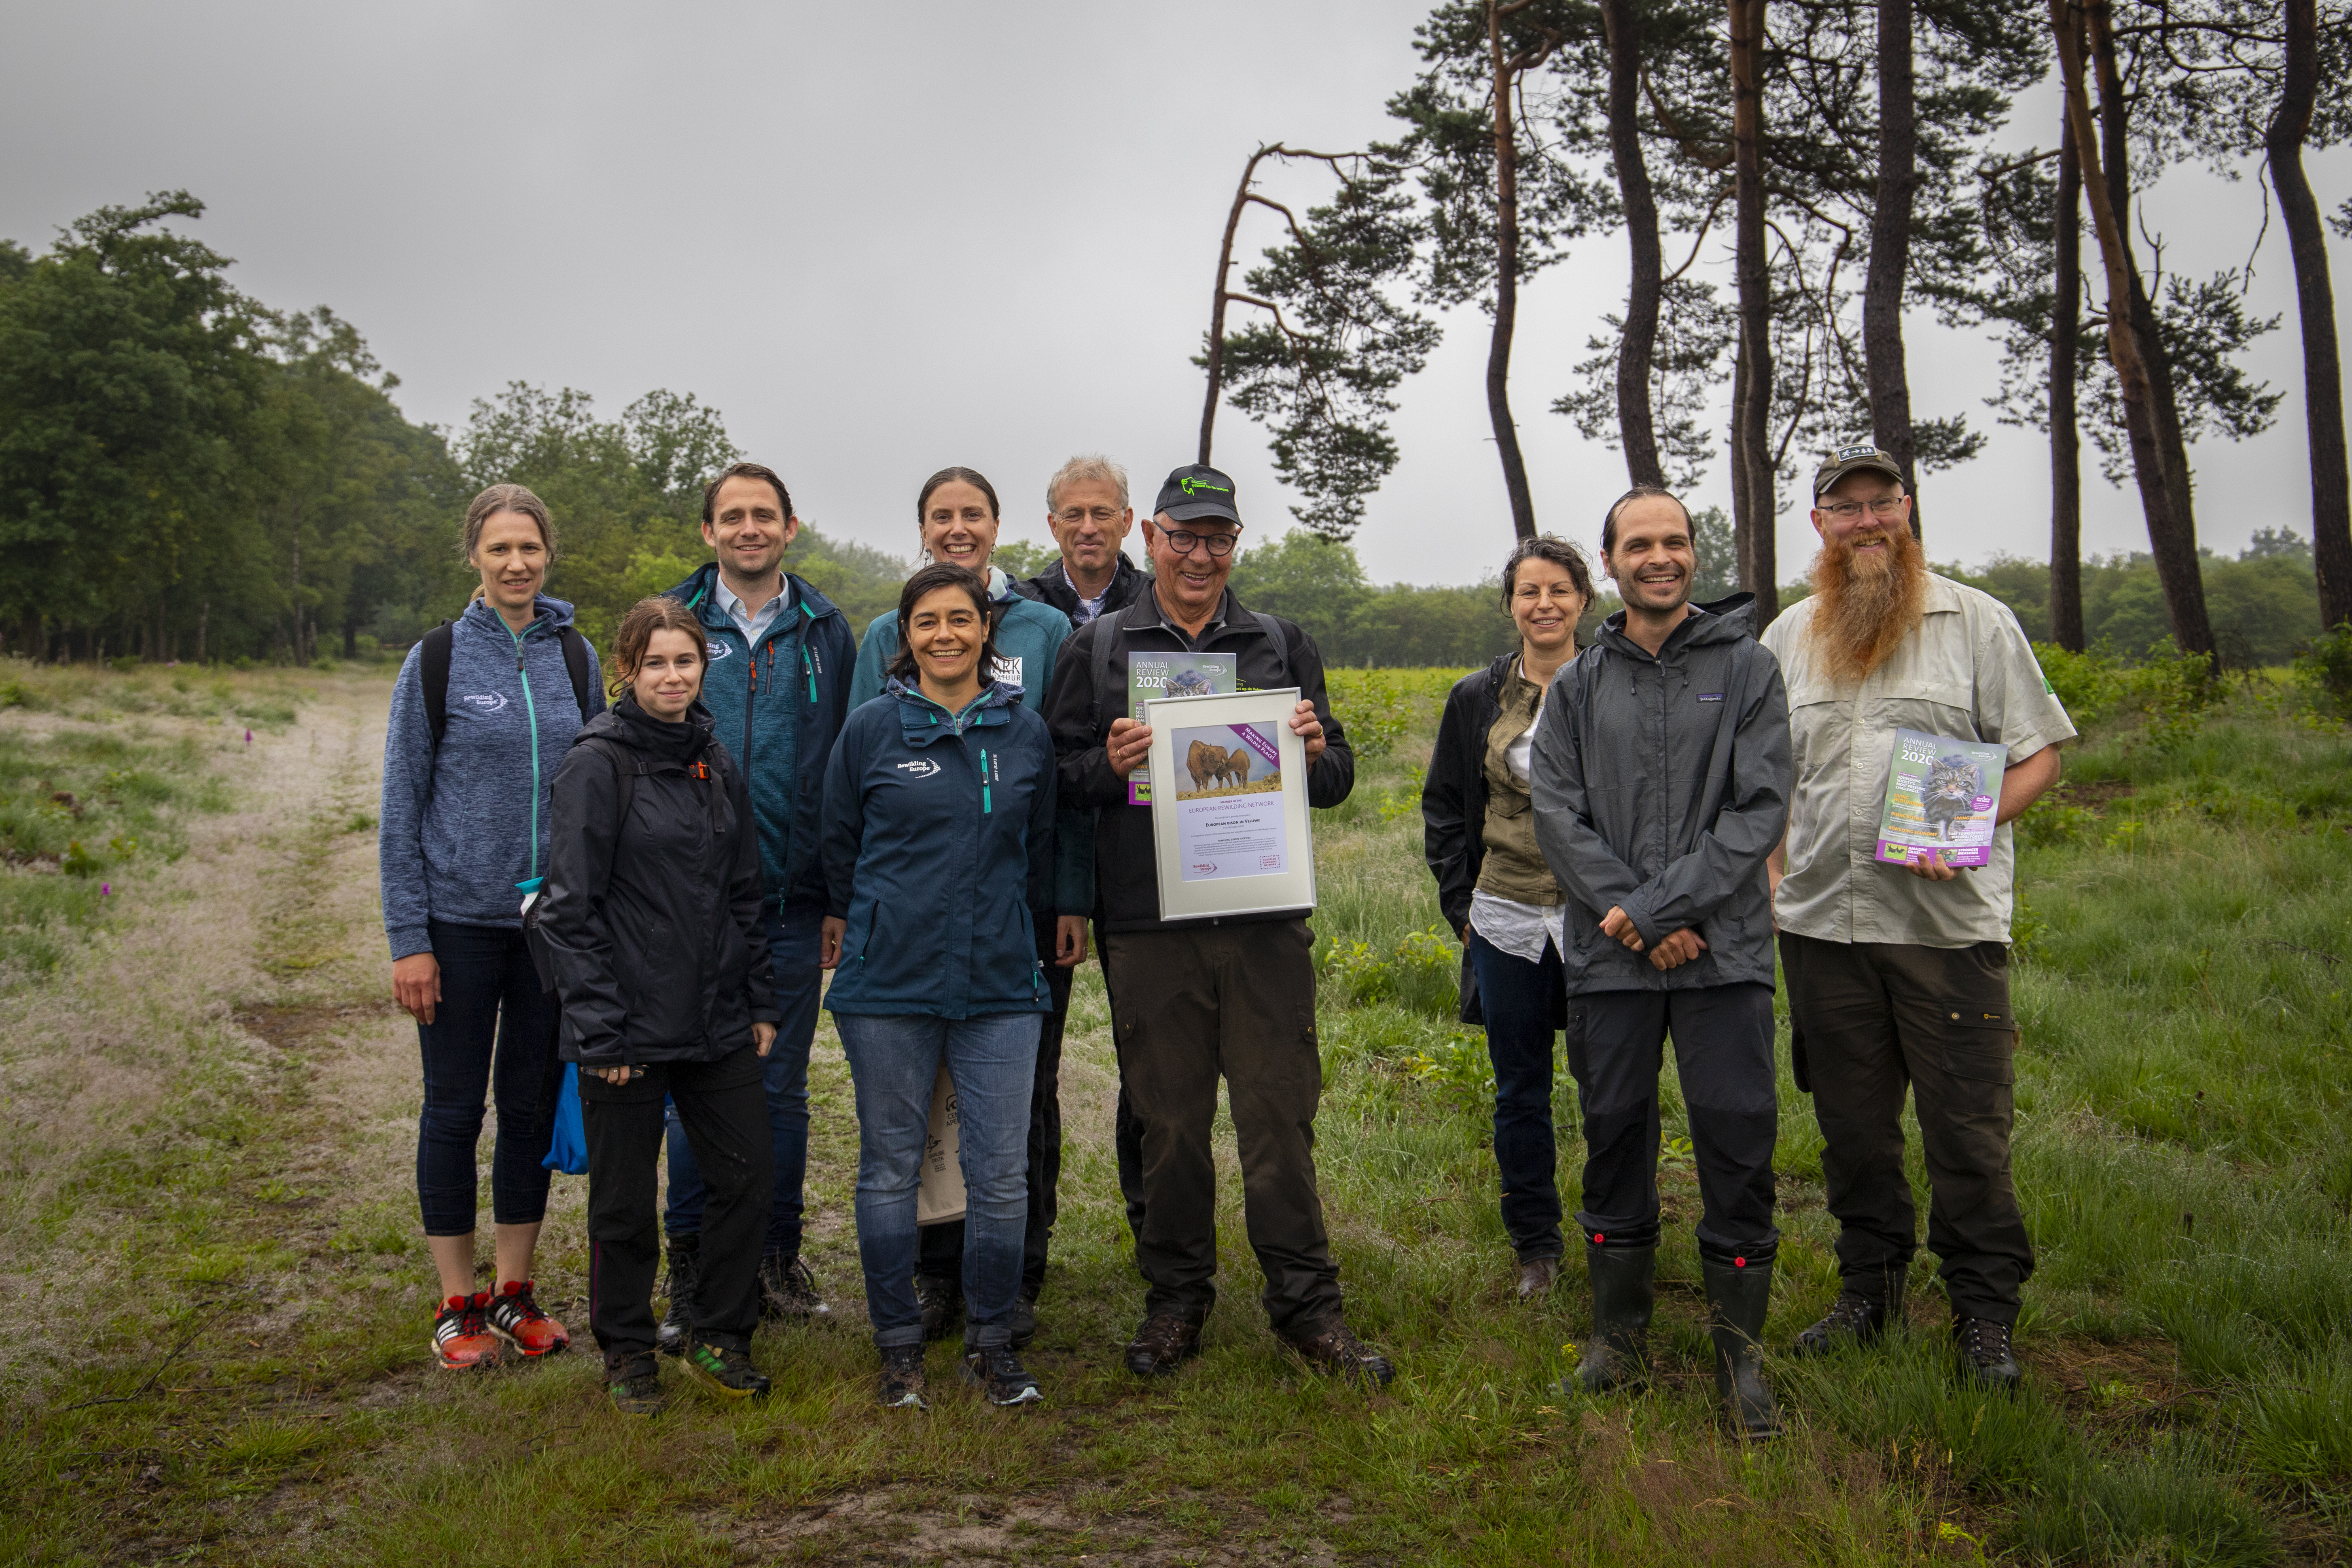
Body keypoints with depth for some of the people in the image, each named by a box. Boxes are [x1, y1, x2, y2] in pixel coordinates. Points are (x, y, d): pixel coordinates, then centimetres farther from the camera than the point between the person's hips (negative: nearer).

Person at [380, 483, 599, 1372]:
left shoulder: (575, 656, 5)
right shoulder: (437, 660, -4)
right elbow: (401, 805, -3)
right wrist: (408, 938, -8)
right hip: (461, 922, -3)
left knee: (533, 1104, 10)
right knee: (455, 1107, 6)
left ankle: (514, 1292, 23)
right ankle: (458, 1303, 19)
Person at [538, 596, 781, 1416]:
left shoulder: (719, 763, 9)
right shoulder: (597, 764, -9)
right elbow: (572, 907, -11)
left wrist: (761, 1002, 10)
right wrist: (600, 1029, -15)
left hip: (719, 1023, 5)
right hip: (631, 1025, -5)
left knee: (748, 1177, 8)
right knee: (625, 1201, 7)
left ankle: (720, 1336, 25)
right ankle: (627, 1351, 26)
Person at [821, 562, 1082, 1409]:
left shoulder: (1026, 732, 6)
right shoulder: (871, 729, 0)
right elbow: (838, 842, 12)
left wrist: (1061, 917, 16)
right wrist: (846, 922, 18)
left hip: (1001, 982, 1)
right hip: (889, 980, -1)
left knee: (1002, 1173, 1)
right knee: (891, 1167, 7)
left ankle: (992, 1340, 19)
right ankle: (899, 1343, 22)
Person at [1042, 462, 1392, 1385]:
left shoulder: (1282, 645, 13)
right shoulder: (1098, 648, 8)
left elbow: (1338, 780, 14)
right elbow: (1055, 778, 6)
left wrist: (1315, 755, -8)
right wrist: (1108, 766, -14)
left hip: (1265, 924, 1)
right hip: (1149, 928, -1)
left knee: (1280, 1115, 2)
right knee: (1168, 1121, 7)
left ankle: (1307, 1307, 14)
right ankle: (1177, 1299, 23)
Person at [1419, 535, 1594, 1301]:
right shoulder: (1476, 700, 6)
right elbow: (1444, 807, 13)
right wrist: (1460, 903, 6)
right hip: (1508, 925, 2)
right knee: (1520, 1092, 11)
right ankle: (1535, 1246, 26)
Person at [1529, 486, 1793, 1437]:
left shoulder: (1747, 668, 3)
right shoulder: (1578, 685, 9)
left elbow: (1760, 809, -6)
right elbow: (1558, 814, 1)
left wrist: (1659, 906, -14)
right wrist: (1635, 921, -11)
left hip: (1725, 953, -2)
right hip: (1609, 959, 2)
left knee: (1739, 1143, -1)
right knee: (1615, 1138, 9)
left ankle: (1739, 1350, 14)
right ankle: (1620, 1334, 25)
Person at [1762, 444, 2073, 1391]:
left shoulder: (1976, 621, 3)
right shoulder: (1788, 638, 12)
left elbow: (2039, 753, 2)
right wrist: (1770, 881, 7)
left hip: (1950, 921, -3)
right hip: (1822, 922, 3)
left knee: (1968, 1127, 0)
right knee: (1852, 1123, 12)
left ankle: (1985, 1313, 15)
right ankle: (1870, 1287, 26)